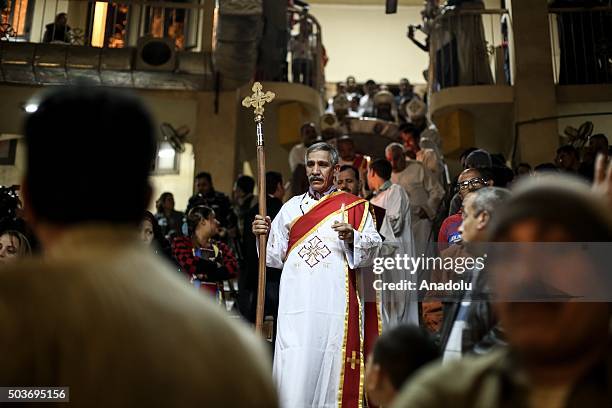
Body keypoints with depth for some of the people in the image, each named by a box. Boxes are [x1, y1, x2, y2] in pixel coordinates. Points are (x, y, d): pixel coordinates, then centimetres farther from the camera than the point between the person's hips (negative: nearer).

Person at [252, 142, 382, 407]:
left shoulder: (354, 206, 10)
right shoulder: (292, 207, 17)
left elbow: (373, 247, -1)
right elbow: (276, 256, 16)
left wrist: (352, 237, -19)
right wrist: (264, 236, -2)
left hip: (335, 304, -2)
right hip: (296, 304, 2)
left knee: (332, 370, -2)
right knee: (294, 374, -4)